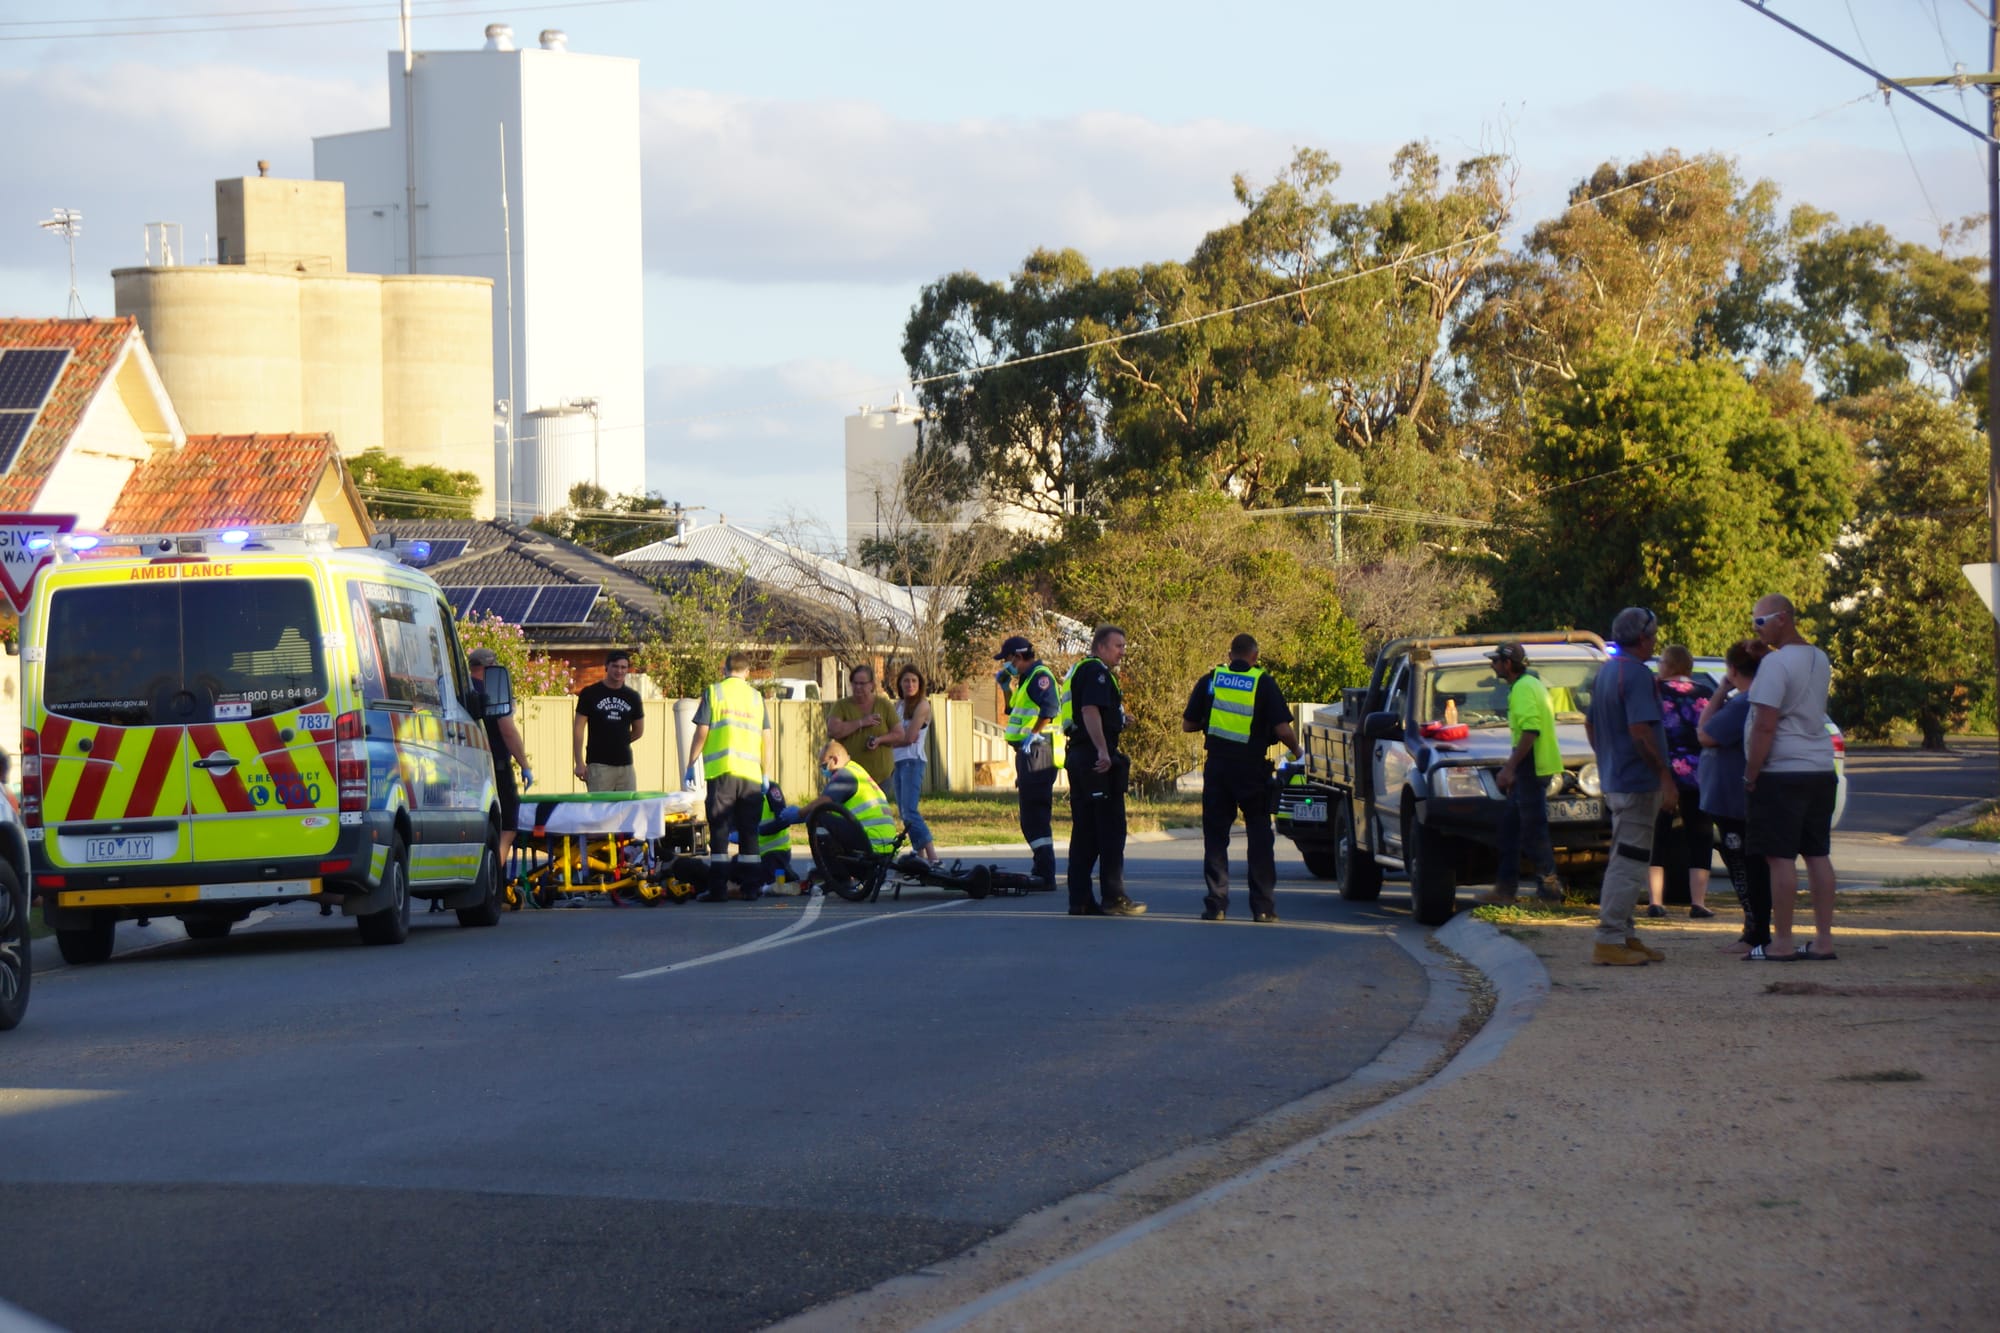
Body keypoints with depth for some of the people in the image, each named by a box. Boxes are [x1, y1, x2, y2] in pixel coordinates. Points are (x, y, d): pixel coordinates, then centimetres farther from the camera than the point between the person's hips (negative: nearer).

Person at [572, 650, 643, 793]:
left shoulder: (632, 696, 10)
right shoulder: (590, 694, 0)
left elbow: (639, 730, 21)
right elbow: (578, 728, -2)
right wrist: (579, 763, -8)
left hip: (625, 764, 4)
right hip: (598, 764, -4)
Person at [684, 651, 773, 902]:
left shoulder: (713, 693, 2)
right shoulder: (756, 697, 11)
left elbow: (701, 732, -2)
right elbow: (766, 738, 10)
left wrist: (690, 766, 6)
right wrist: (765, 774, 18)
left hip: (721, 771, -3)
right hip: (751, 773, 3)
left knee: (720, 832, -2)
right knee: (749, 833, 9)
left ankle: (718, 888, -7)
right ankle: (750, 886, 8)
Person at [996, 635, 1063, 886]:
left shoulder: (1040, 676, -10)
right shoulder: (1028, 679, 22)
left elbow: (1050, 708, -26)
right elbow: (1013, 711, 34)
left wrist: (1034, 734, -27)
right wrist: (1007, 687, 23)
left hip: (1038, 751, -11)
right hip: (1029, 753, 11)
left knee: (1035, 814, -14)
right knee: (1033, 816, 16)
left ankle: (1045, 874, -18)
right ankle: (1042, 869, 23)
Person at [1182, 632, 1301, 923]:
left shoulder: (1209, 681, 3)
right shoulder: (1263, 683, -4)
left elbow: (1188, 724, 8)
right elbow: (1282, 729, -9)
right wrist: (1295, 749, 10)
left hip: (1217, 765, 2)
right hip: (1252, 768, -2)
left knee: (1215, 835, 7)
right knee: (1259, 836, 5)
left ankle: (1216, 904, 1)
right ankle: (1263, 907, 2)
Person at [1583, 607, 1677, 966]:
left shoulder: (1605, 672, 14)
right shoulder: (1636, 674, -17)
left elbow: (1590, 725, 22)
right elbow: (1640, 731, -24)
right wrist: (1665, 776, -21)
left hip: (1613, 780, 10)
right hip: (1637, 782, -10)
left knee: (1624, 861, 17)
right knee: (1629, 865, -8)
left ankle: (1624, 936, 21)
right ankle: (1610, 940, -10)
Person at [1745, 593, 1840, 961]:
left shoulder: (1777, 663, -14)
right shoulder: (1819, 660, 13)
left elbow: (1765, 726, -18)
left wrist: (1750, 776, -11)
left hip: (1782, 773, -8)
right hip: (1821, 771, 8)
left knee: (1782, 858, -5)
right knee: (1818, 855, 9)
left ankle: (1781, 941, -4)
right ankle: (1824, 939, 10)